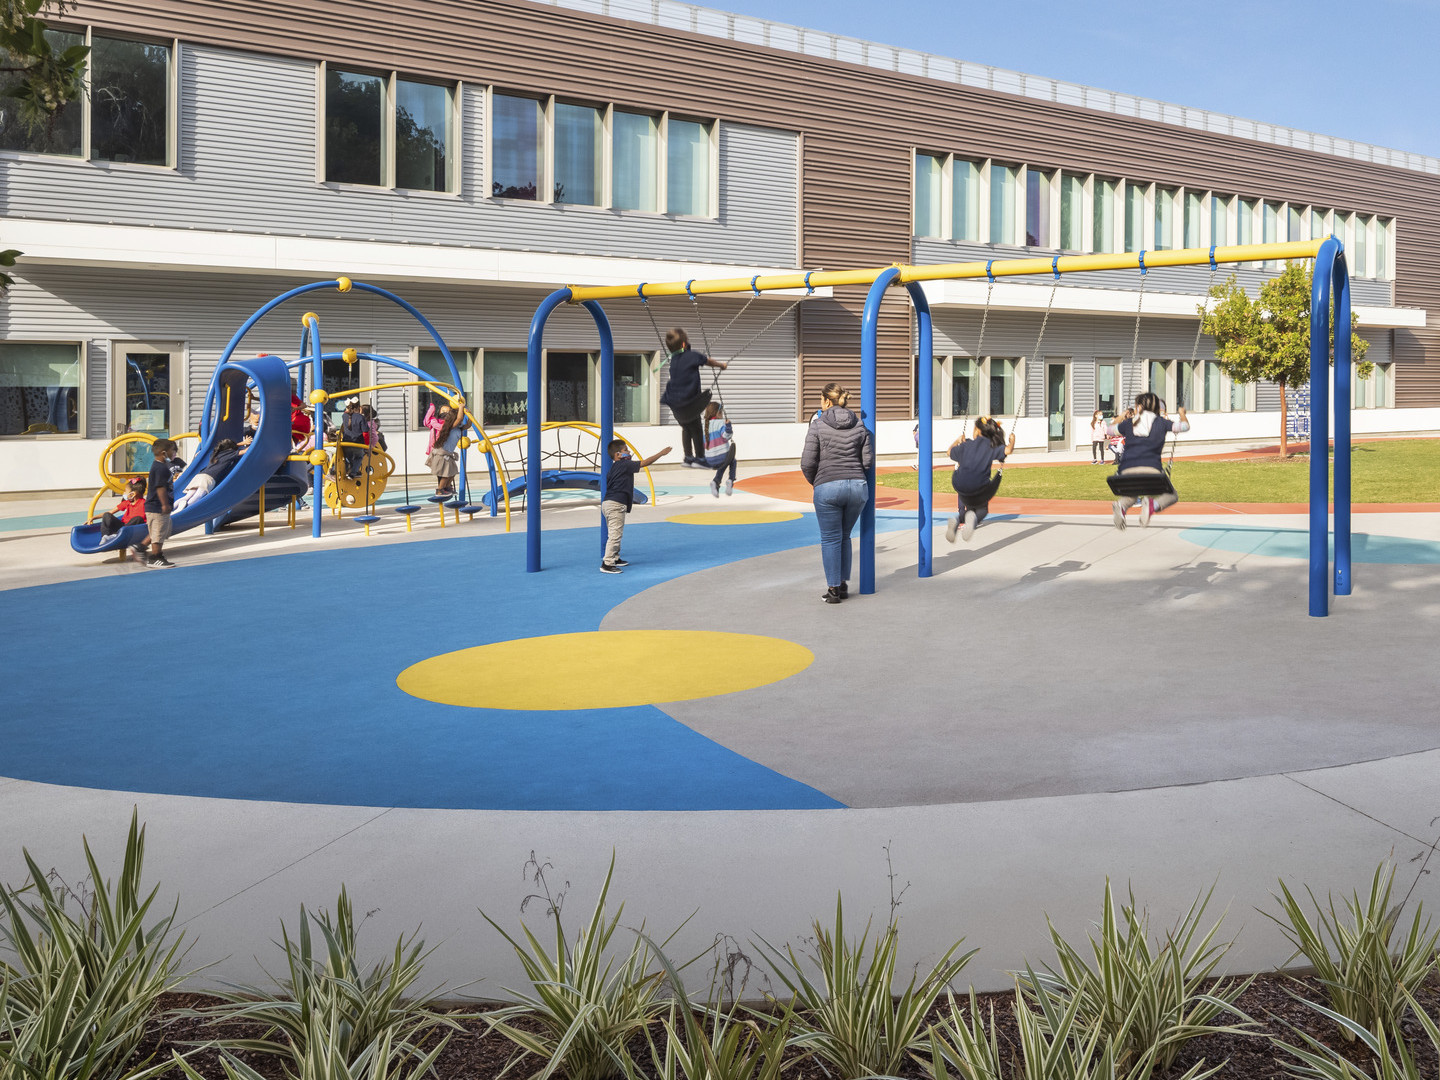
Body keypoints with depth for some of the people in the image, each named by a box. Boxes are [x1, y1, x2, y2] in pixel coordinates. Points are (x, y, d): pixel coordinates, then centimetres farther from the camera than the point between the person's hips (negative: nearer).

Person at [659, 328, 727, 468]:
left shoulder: (674, 358, 6)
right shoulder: (692, 356, -12)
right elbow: (708, 361, 5)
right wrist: (722, 365, 25)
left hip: (674, 402, 6)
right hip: (689, 401, -6)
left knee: (686, 428, 22)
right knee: (696, 429, 8)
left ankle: (688, 458, 26)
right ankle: (699, 459, 12)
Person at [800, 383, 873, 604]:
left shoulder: (818, 426, -4)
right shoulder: (859, 426, 6)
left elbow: (808, 463, -7)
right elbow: (868, 461, 4)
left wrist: (814, 481, 12)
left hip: (828, 488, -4)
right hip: (858, 486, 4)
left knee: (831, 539, 5)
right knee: (844, 536, 18)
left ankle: (833, 588, 4)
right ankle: (843, 584, 20)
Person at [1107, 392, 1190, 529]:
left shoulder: (1128, 423, 16)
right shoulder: (1161, 422, 13)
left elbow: (1109, 429, 34)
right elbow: (1185, 426, 23)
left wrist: (1122, 417, 51)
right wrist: (1182, 414, 44)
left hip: (1127, 472, 2)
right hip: (1152, 470, -2)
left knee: (1130, 495, 31)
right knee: (1172, 496, 21)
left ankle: (1121, 505, -10)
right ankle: (1154, 505, -18)